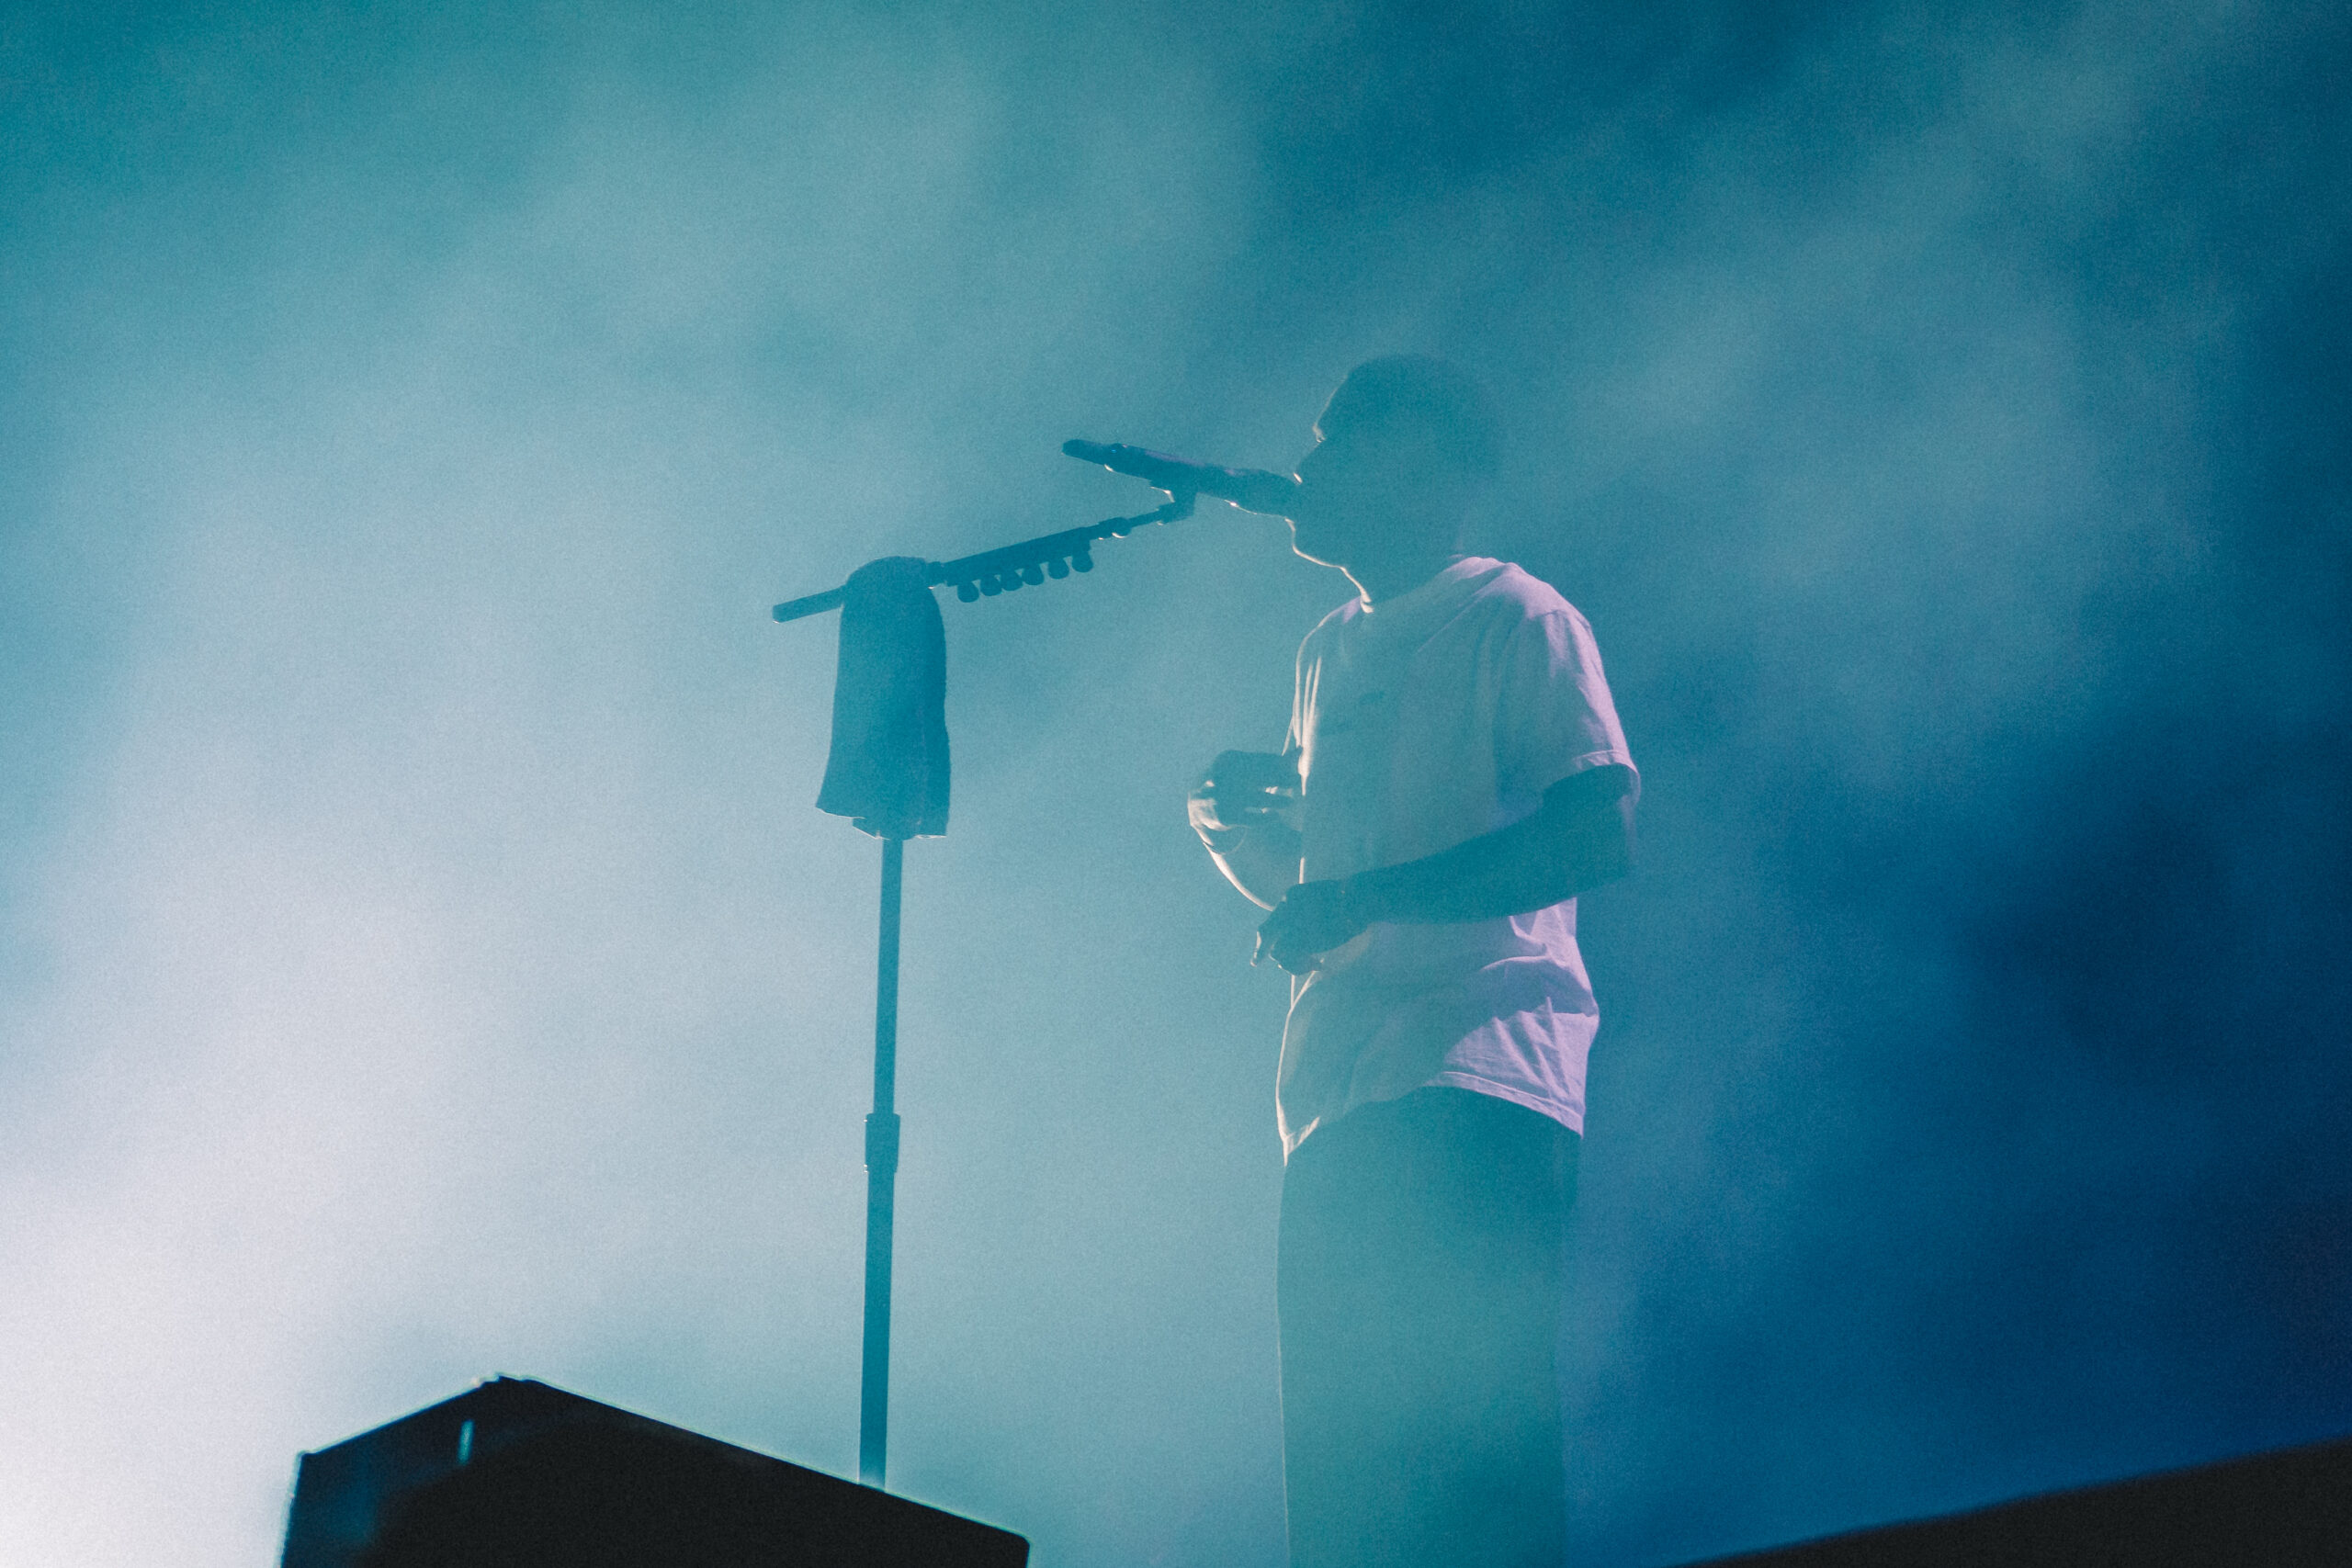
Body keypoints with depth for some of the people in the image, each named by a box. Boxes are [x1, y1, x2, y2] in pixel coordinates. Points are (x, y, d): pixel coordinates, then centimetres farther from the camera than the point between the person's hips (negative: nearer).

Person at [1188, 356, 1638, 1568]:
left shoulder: (1514, 619, 2)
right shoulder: (1329, 653, 26)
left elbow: (1601, 832, -12)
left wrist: (1362, 897, -16)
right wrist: (1232, 826, 9)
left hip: (1471, 1097, -7)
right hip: (1335, 1105, 8)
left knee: (1467, 1458, -13)